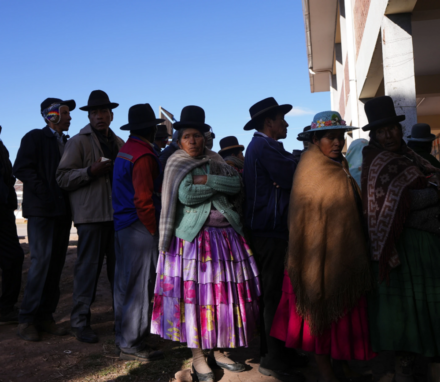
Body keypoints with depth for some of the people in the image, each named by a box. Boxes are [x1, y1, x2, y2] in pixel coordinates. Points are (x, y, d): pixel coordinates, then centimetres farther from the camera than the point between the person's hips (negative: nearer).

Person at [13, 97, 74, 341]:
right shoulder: (35, 138, -1)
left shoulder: (67, 143, 18)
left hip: (63, 211, 6)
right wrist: (45, 194, -14)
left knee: (56, 264, 5)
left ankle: (45, 317, 12)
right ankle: (27, 319, -2)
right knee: (41, 261, -11)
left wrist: (69, 198, 4)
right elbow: (21, 169, -11)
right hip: (42, 211, -6)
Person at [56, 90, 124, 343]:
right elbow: (63, 178, -6)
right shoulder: (79, 142, 0)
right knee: (89, 266, -3)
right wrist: (90, 172, -17)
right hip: (92, 214, -5)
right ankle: (80, 321, 7)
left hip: (118, 213, 5)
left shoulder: (119, 143, 17)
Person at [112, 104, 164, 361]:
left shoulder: (125, 150, 14)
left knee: (125, 282, 16)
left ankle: (124, 334, 28)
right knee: (140, 285, -3)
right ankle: (131, 344, 4)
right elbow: (143, 200, -20)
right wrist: (154, 230, -13)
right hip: (139, 227, -10)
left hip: (122, 225, 10)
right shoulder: (144, 155, -16)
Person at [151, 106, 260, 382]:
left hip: (226, 236, 4)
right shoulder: (176, 166, 2)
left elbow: (237, 184, -1)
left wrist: (208, 180, -12)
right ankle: (198, 357, 13)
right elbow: (185, 195, -15)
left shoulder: (216, 162, 15)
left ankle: (218, 351, 21)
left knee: (226, 292, 5)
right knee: (195, 295, -1)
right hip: (193, 237, -4)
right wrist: (220, 185, -5)